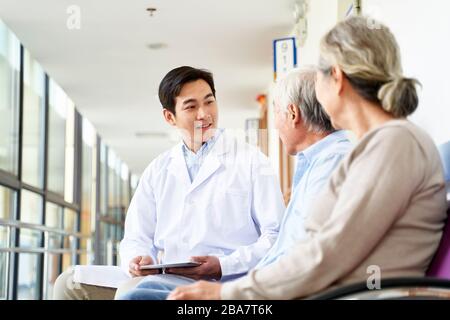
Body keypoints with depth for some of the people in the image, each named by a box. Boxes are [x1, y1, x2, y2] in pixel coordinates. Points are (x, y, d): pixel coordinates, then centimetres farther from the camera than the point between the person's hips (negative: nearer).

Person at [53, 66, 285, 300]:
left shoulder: (251, 161, 5)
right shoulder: (157, 171, 19)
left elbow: (276, 236, -2)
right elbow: (137, 238, 17)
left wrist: (223, 266, -18)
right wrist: (138, 260, -8)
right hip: (165, 279, 5)